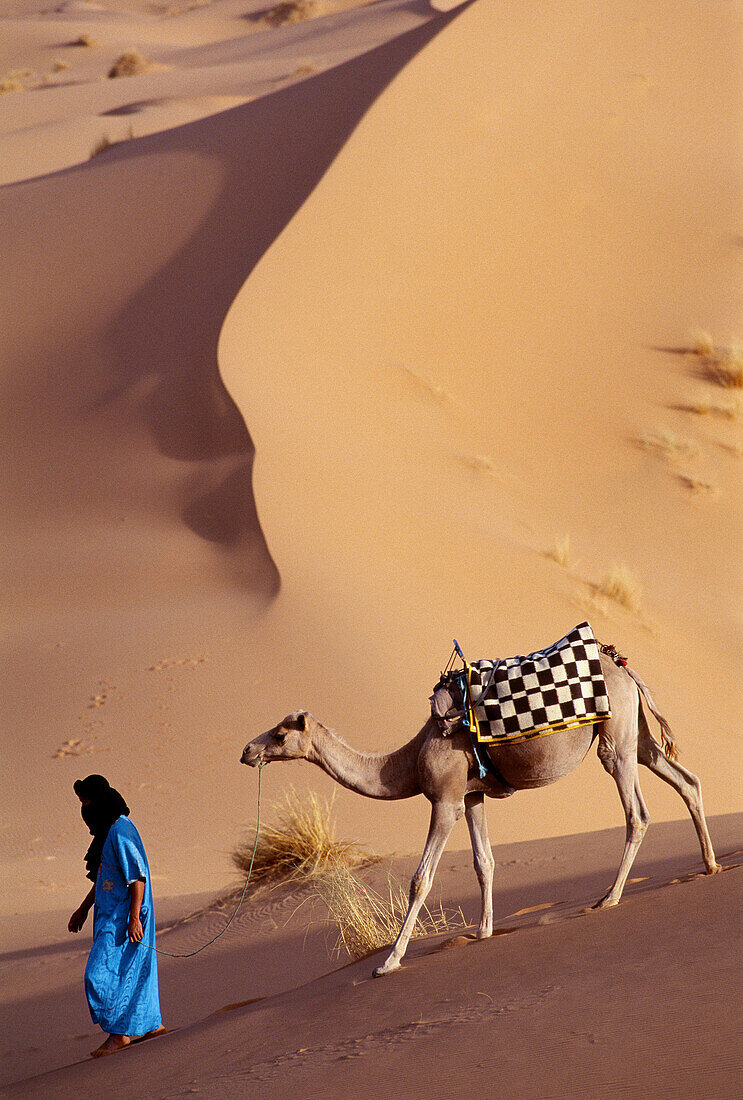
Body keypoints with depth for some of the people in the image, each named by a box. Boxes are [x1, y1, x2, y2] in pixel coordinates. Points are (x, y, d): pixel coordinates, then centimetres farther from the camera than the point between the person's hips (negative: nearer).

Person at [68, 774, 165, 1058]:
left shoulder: (120, 831, -18)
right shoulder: (107, 830, 13)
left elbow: (138, 875, -21)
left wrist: (134, 917, -23)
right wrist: (84, 909, 27)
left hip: (123, 917, -10)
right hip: (110, 915, 10)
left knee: (102, 974, -9)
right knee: (134, 971, 14)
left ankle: (119, 1033, -3)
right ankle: (151, 1024, 23)